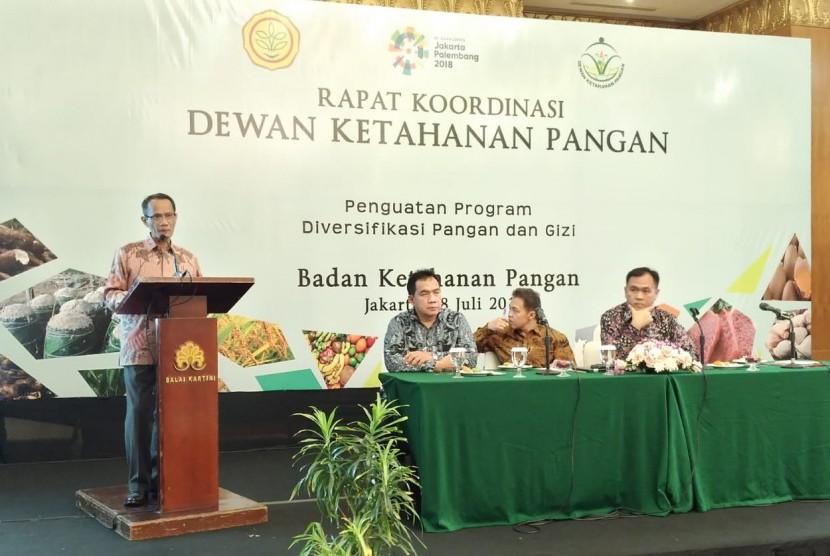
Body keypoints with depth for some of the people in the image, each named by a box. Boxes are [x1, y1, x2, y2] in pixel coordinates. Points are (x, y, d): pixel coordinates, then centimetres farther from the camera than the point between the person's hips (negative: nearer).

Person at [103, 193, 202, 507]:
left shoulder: (188, 259, 12)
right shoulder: (127, 254, 3)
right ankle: (138, 484, 5)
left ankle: (162, 479, 16)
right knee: (139, 413, -3)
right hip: (139, 348, -3)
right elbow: (110, 295, -1)